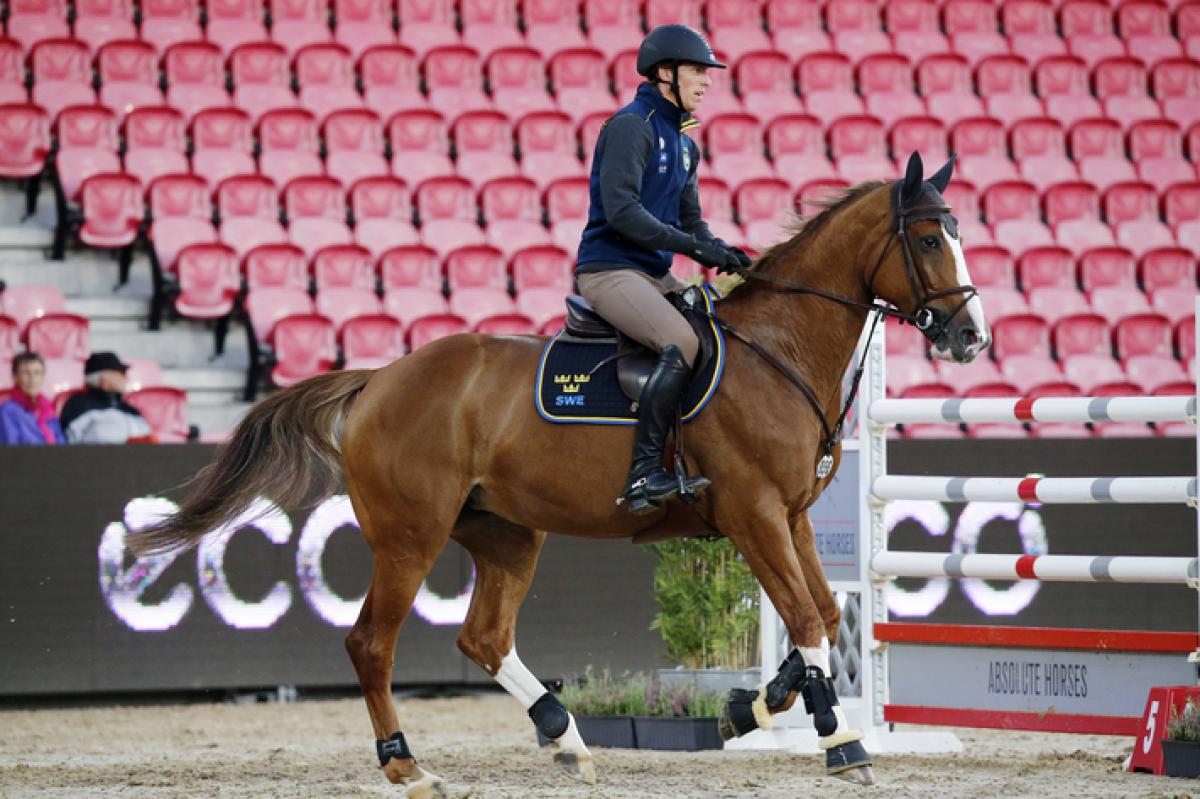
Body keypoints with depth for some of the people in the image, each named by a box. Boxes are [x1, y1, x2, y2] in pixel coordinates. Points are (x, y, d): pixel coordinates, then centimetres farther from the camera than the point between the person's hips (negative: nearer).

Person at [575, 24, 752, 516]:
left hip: (655, 275, 10)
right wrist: (693, 246, -23)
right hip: (609, 268, -10)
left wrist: (723, 253, 0)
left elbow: (690, 220, 21)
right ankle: (644, 475, -33)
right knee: (683, 343, -30)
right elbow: (621, 209, -21)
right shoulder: (630, 126, -10)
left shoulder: (683, 143, 18)